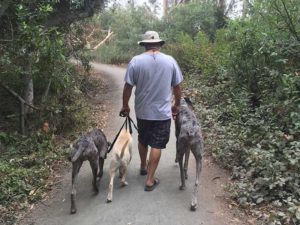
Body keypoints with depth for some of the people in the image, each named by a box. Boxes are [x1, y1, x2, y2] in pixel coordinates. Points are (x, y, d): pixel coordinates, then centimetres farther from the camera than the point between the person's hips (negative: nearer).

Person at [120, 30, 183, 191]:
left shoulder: (136, 61, -8)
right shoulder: (170, 61, -5)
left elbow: (128, 87, -6)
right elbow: (177, 87, 2)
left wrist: (125, 106, 8)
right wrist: (176, 105, 16)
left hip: (142, 111, 1)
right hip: (163, 112, -1)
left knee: (142, 140, 23)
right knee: (156, 145, 6)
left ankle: (143, 167, 43)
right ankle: (150, 180, 12)